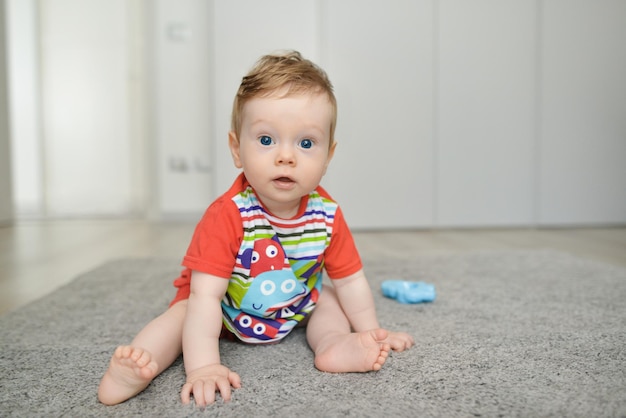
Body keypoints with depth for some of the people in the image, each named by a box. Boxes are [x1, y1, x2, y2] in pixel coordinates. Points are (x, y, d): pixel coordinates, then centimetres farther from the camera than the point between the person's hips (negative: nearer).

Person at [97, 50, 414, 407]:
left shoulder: (327, 214, -21)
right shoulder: (227, 216, -35)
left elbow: (349, 280, -9)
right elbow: (206, 295, -38)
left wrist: (370, 333, -4)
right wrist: (204, 366, -44)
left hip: (294, 310, 4)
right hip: (228, 312, -3)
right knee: (183, 314, -24)